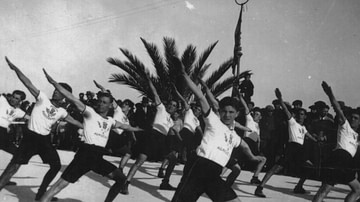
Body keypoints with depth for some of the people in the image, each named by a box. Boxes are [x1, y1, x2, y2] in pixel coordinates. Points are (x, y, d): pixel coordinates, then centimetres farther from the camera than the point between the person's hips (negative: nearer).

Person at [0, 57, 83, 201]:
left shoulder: (62, 112, 7)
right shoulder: (43, 98, -5)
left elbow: (74, 122, 16)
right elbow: (28, 84, -14)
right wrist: (15, 68, -23)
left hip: (45, 139, 5)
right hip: (31, 136, -5)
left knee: (56, 166, 6)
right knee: (15, 165, -14)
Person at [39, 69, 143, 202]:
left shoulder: (110, 121, 17)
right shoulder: (90, 112, -1)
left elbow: (123, 126, 38)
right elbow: (73, 100, -12)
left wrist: (136, 129, 53)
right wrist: (54, 83, -23)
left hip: (99, 157, 7)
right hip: (86, 154, -6)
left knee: (121, 179, 6)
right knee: (61, 184, -13)